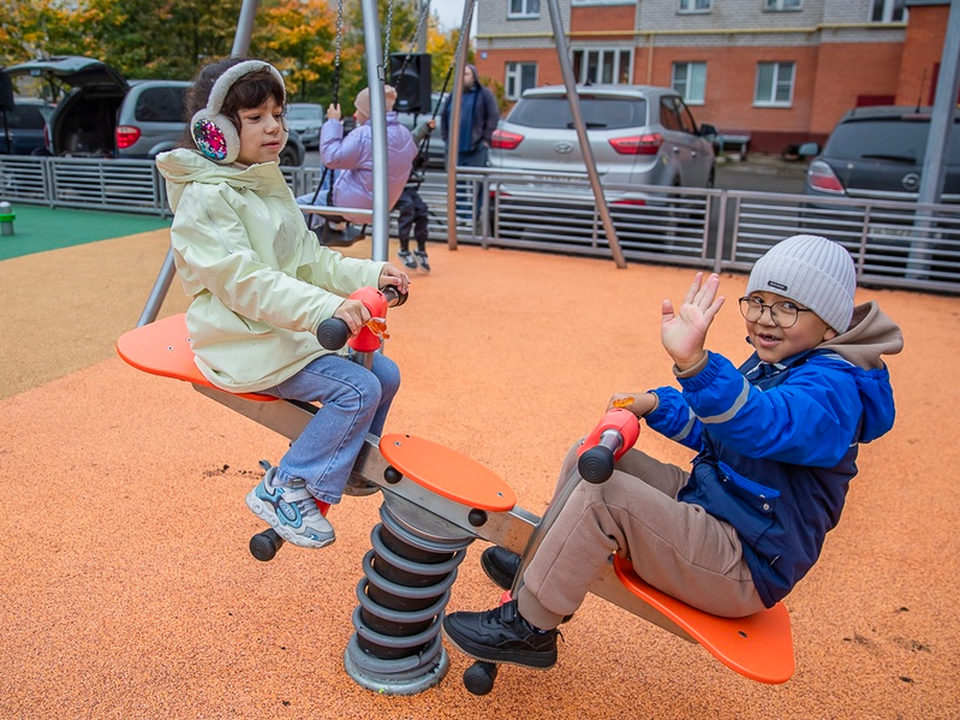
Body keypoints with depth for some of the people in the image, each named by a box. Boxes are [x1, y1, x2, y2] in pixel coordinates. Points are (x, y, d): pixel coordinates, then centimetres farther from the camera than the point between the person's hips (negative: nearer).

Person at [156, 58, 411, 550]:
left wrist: (370, 274, 0)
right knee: (357, 390, -21)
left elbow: (309, 260, 15)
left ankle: (353, 464, 24)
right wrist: (325, 308, -38)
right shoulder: (206, 197, -15)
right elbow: (244, 283, -26)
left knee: (384, 372, 5)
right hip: (246, 343, -9)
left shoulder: (270, 186, 15)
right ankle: (282, 491, -8)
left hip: (292, 330, 9)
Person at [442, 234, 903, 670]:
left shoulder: (833, 386, -21)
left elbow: (763, 425, -44)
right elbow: (711, 431, 21)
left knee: (603, 493, -27)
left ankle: (528, 627, -11)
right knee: (588, 458, 7)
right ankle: (550, 565, 25)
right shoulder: (770, 364, 10)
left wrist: (695, 362, -61)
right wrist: (656, 404, 2)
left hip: (745, 569, -10)